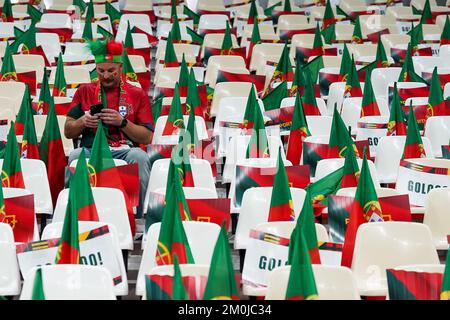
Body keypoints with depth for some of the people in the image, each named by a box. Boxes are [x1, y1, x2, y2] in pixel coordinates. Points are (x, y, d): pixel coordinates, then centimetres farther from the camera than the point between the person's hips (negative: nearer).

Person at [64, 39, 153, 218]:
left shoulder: (137, 95, 13)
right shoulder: (84, 92, 19)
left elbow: (147, 138, 5)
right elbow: (68, 132, 17)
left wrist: (122, 122, -9)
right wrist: (83, 121, -4)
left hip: (124, 151, -1)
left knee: (139, 157, -34)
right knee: (76, 155, -32)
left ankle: (135, 216, -24)